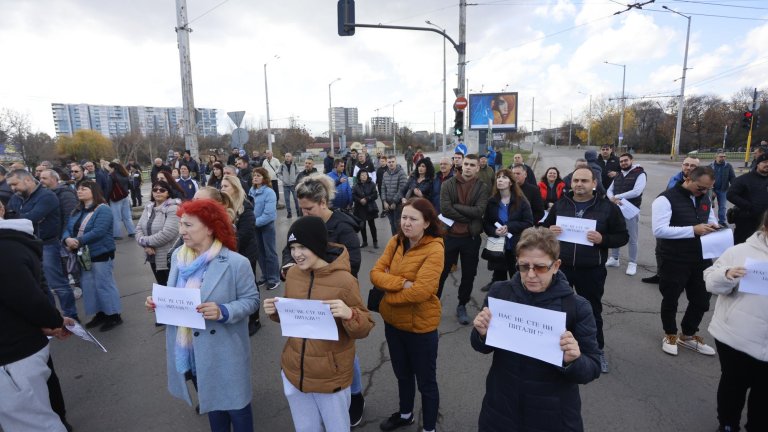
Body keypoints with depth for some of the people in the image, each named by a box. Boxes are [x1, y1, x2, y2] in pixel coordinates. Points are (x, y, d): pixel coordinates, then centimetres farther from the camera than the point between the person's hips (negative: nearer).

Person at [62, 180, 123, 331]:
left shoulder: (103, 209, -14)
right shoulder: (77, 211, 13)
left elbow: (98, 232, -24)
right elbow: (68, 229, 6)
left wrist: (78, 241, -24)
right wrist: (67, 239, -15)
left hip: (101, 254, -9)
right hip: (83, 256, 9)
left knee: (104, 285, -3)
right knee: (88, 286, 14)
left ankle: (114, 315, 8)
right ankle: (100, 314, 26)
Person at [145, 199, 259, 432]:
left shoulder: (236, 263, -19)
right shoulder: (178, 257, -1)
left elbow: (251, 300, -14)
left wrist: (223, 312, -29)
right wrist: (158, 302, -7)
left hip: (222, 352, -5)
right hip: (188, 349, 6)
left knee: (234, 405, 12)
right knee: (211, 402, 26)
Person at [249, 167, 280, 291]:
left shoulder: (269, 192, -19)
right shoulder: (252, 190, -1)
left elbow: (269, 214, -24)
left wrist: (255, 222, -23)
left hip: (267, 225, -6)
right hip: (255, 226, 6)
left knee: (270, 253, 4)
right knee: (260, 252, 16)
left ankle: (274, 279, 16)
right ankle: (265, 277, 29)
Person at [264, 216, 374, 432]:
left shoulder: (344, 280, -22)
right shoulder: (292, 273, -4)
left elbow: (364, 329, -15)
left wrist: (349, 315, -35)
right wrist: (276, 312, -10)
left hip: (331, 377, -5)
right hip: (294, 372, 5)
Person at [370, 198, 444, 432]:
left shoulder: (434, 249, -22)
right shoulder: (396, 242, -2)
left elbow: (420, 291, -29)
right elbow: (376, 273, -8)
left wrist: (388, 294, -15)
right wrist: (402, 283, -24)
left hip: (420, 326, -6)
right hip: (393, 321, 6)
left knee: (426, 382, 15)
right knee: (402, 374, 27)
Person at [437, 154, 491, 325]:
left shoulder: (483, 188, -2)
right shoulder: (448, 184, -3)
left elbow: (479, 211, -16)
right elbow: (444, 209, -16)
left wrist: (456, 206, -16)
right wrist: (468, 218, -16)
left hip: (471, 238, 1)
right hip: (449, 236, -1)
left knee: (469, 274, 13)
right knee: (441, 272, 10)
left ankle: (462, 306, 31)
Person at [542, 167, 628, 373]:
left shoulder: (608, 207, -4)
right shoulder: (560, 205, 4)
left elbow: (623, 236, 0)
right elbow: (544, 228, 13)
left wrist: (603, 239, -19)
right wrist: (549, 231, -10)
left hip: (591, 271, -2)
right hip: (561, 267, 2)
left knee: (592, 311, 14)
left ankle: (598, 350, 34)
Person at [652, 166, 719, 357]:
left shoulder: (705, 199, 8)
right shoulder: (666, 199, -17)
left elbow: (712, 219, 20)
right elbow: (658, 230, -25)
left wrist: (714, 226, -4)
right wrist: (693, 230, -29)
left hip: (701, 258, 7)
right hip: (673, 260, -7)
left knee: (702, 299, 17)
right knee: (670, 300, 11)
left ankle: (688, 335, 37)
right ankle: (670, 335, 33)